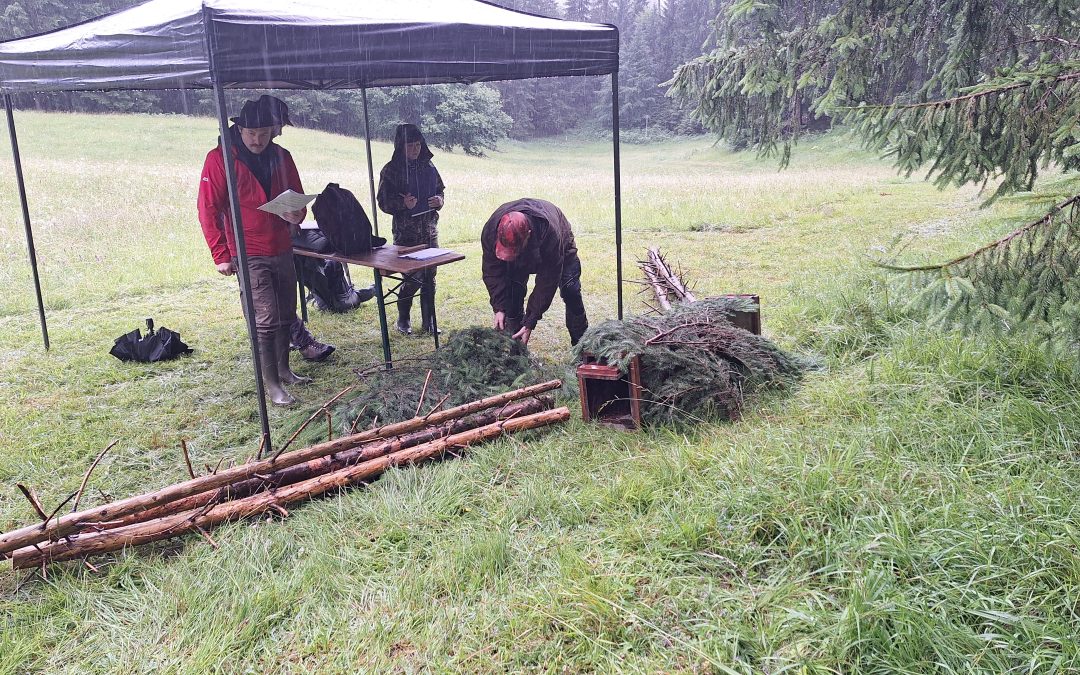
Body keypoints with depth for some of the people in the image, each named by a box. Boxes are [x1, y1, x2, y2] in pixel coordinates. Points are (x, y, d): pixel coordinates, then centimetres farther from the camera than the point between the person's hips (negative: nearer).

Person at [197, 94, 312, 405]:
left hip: (282, 250, 6)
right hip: (249, 254, -6)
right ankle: (272, 383, 0)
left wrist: (297, 215, -8)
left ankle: (283, 370, 28)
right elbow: (208, 210, -7)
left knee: (286, 315, 13)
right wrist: (221, 255, -10)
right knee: (265, 319, -9)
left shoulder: (281, 157, 7)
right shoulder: (220, 158, -9)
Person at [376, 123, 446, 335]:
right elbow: (384, 202, -5)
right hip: (406, 232, -4)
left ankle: (428, 321, 18)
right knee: (411, 278, -5)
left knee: (429, 277, 7)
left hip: (430, 230, 4)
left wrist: (439, 200, -3)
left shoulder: (428, 166, 8)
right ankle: (403, 319, 16)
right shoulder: (391, 170, -5)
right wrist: (403, 203, -23)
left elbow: (440, 190, 19)